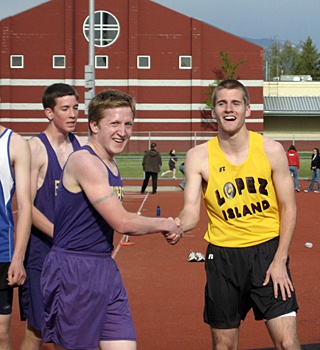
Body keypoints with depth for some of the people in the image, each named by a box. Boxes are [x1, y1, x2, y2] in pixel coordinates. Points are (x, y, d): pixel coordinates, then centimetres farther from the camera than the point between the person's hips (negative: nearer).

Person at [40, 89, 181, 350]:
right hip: (73, 272, -9)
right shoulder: (85, 161, -16)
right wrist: (164, 225, -5)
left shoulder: (111, 166, 13)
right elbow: (122, 223, -18)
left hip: (106, 270, 9)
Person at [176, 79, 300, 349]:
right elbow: (191, 212, -8)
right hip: (223, 255, 1)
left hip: (268, 249, -1)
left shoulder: (271, 150, -5)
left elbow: (288, 208, 0)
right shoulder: (199, 157, -4)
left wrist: (280, 261, -8)